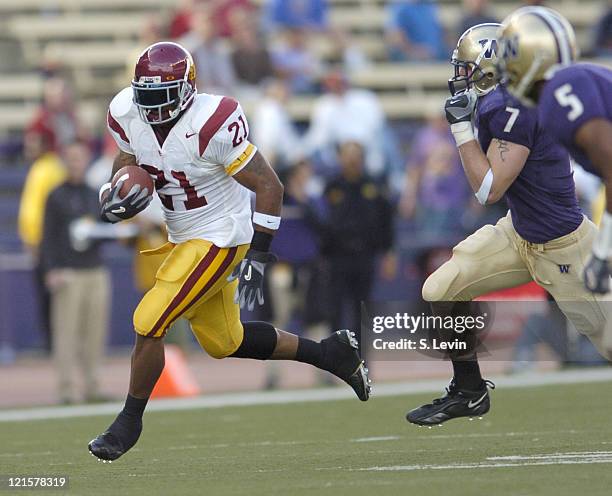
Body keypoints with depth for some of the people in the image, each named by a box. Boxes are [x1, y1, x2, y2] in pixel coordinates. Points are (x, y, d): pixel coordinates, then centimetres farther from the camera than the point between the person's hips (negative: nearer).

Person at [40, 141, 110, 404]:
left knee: (95, 332, 2)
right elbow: (47, 236, 0)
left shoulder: (96, 195, 17)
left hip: (96, 271, 4)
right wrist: (51, 271, -11)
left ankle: (93, 387, 8)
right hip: (68, 273, -4)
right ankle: (67, 389, -9)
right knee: (66, 332, -9)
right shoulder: (56, 197, 4)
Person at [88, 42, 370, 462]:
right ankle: (330, 353, 34)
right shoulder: (128, 116, -7)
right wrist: (115, 193, -8)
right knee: (225, 342, 18)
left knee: (149, 324, -14)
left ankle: (130, 420, 6)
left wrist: (258, 256, -22)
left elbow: (269, 186, -20)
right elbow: (128, 160, 15)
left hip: (218, 239, -8)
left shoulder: (213, 125, -26)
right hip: (182, 238, 8)